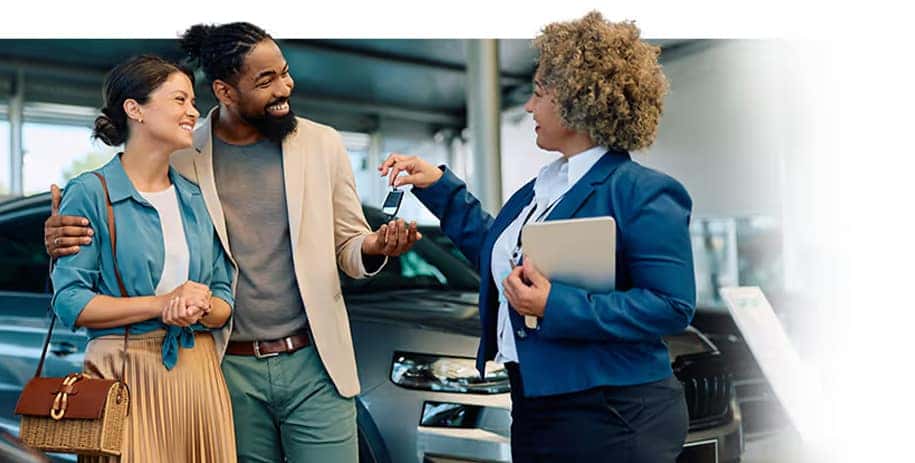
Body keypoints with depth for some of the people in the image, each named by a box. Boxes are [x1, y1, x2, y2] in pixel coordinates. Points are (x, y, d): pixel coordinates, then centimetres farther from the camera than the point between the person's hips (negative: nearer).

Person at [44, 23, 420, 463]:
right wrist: (66, 241, -15)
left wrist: (374, 248, -16)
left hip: (314, 363, 1)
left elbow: (348, 248, 7)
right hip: (230, 369, 0)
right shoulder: (180, 158, -3)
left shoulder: (322, 144, 0)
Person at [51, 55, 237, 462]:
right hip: (127, 376, -5)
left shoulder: (198, 199, 11)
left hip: (199, 371, 5)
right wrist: (162, 303, -17)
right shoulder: (90, 193, -4)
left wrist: (201, 307, -12)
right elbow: (70, 302, -11)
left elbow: (224, 300, 10)